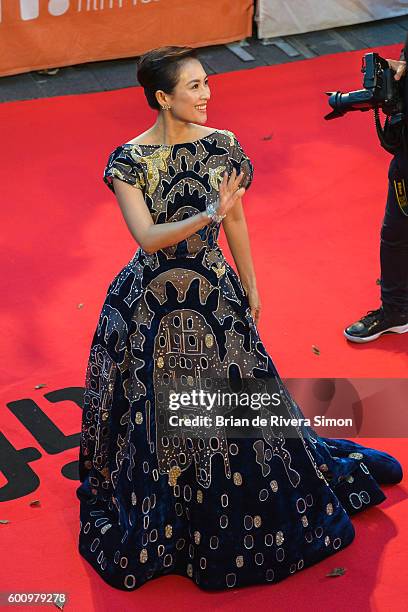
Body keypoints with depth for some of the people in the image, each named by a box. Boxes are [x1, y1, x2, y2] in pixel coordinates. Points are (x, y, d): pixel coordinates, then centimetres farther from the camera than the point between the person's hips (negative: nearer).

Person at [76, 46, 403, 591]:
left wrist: (250, 289, 12)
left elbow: (236, 223, 5)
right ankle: (158, 519, 33)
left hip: (215, 296, 2)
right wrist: (206, 215, -35)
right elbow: (146, 237, -22)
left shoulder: (222, 146, -5)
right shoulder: (129, 159, -13)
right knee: (156, 416, 11)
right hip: (152, 304, -2)